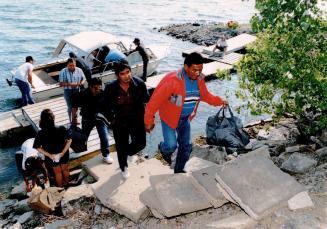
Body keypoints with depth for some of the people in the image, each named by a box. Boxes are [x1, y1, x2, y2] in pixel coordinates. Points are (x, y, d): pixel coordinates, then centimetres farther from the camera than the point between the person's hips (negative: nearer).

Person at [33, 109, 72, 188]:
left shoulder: (41, 134, -28)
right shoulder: (62, 129, -30)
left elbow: (38, 147, -21)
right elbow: (69, 140, -24)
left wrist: (49, 155, -16)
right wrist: (63, 152, -19)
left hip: (51, 157, 0)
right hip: (64, 155, 0)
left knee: (57, 172, 28)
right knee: (65, 169, 30)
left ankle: (60, 187, 52)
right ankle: (67, 183, 56)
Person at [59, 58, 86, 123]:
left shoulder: (79, 70, -4)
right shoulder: (63, 72, -10)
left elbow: (83, 78, 7)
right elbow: (61, 83, -12)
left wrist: (81, 83, -16)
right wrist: (70, 84, -26)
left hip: (77, 90, 3)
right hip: (68, 91, -2)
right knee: (70, 107, 2)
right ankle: (71, 120, 17)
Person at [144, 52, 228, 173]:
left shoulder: (199, 79, -10)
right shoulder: (172, 80, -31)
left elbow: (205, 95, 13)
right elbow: (156, 99, -26)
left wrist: (219, 101, 16)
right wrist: (149, 120, -21)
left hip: (185, 118, 6)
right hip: (169, 118, -6)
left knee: (186, 147, 13)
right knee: (171, 145, -12)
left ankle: (179, 170, 37)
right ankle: (163, 149, 27)